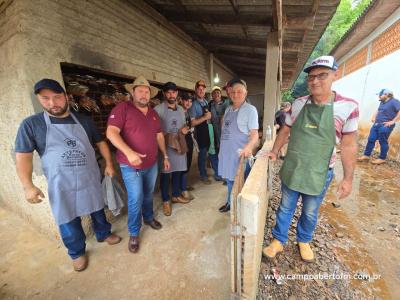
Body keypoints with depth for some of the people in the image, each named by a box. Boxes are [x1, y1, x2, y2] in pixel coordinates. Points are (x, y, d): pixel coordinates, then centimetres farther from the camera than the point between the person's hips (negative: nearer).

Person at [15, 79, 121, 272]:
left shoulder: (84, 121, 1)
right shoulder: (31, 124, -5)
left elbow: (100, 142, 9)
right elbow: (23, 156, -4)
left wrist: (109, 164, 4)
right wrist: (28, 186, -9)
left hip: (91, 179, 2)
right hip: (61, 185, -2)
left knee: (97, 210, 19)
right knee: (68, 221, 13)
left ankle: (103, 234, 45)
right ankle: (77, 253, 37)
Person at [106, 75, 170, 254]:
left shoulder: (153, 113, 9)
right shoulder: (123, 108, -11)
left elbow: (159, 135, 14)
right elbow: (111, 132, -20)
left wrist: (165, 156, 13)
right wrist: (129, 152, -32)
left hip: (152, 164, 6)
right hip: (130, 166, -5)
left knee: (148, 195, 20)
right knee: (136, 199, 0)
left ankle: (149, 218, 45)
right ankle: (133, 233, 23)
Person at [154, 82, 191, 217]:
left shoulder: (181, 109, 11)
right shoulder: (158, 109, -9)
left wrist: (185, 129, -3)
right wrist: (166, 137, -21)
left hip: (179, 145, 6)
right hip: (165, 146, -6)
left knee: (178, 171, 15)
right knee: (166, 173, 4)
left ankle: (176, 195, 34)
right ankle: (166, 201, 21)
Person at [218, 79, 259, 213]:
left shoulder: (250, 109, -9)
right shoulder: (228, 109, 12)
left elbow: (255, 134, -14)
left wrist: (248, 147, -33)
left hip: (240, 154, -6)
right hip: (226, 152, 7)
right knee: (229, 180, 19)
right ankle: (230, 202, 38)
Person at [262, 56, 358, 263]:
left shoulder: (348, 107, -10)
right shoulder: (298, 104, -3)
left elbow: (349, 145, -6)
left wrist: (348, 178, -4)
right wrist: (274, 152, 8)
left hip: (319, 173, -1)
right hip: (291, 169, 2)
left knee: (310, 213, 19)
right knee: (285, 208, 15)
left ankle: (304, 241, 46)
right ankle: (278, 241, 35)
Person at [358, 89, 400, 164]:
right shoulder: (382, 102, 15)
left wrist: (393, 121, -18)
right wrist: (374, 117, 16)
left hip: (385, 126, -8)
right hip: (376, 124, 8)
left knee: (383, 142, 1)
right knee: (371, 140, 6)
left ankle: (382, 158, 13)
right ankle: (366, 155, 13)